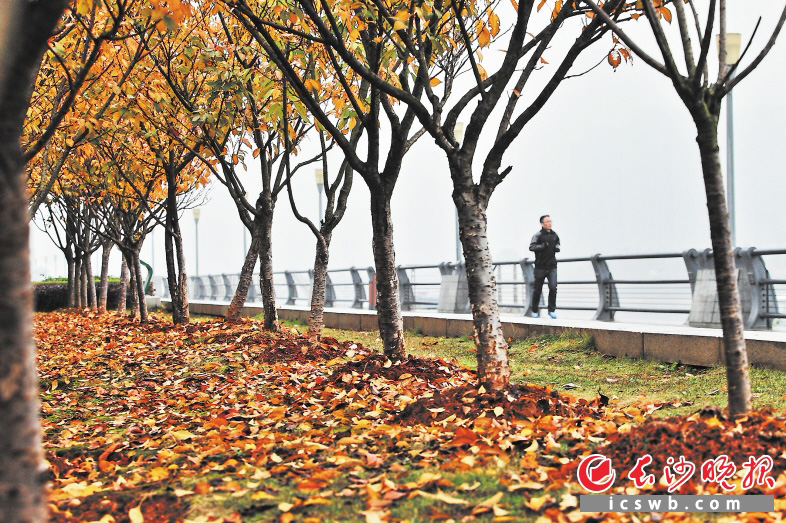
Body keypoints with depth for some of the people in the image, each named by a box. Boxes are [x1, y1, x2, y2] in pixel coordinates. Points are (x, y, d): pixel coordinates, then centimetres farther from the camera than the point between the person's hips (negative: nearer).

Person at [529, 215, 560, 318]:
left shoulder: (554, 235, 9)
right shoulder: (538, 235, -7)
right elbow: (531, 247, -18)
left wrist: (557, 248, 5)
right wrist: (542, 246, -30)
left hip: (552, 267, 3)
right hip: (540, 266, -3)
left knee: (553, 287, -12)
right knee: (538, 290, 6)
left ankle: (552, 310, 0)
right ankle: (534, 311, 21)